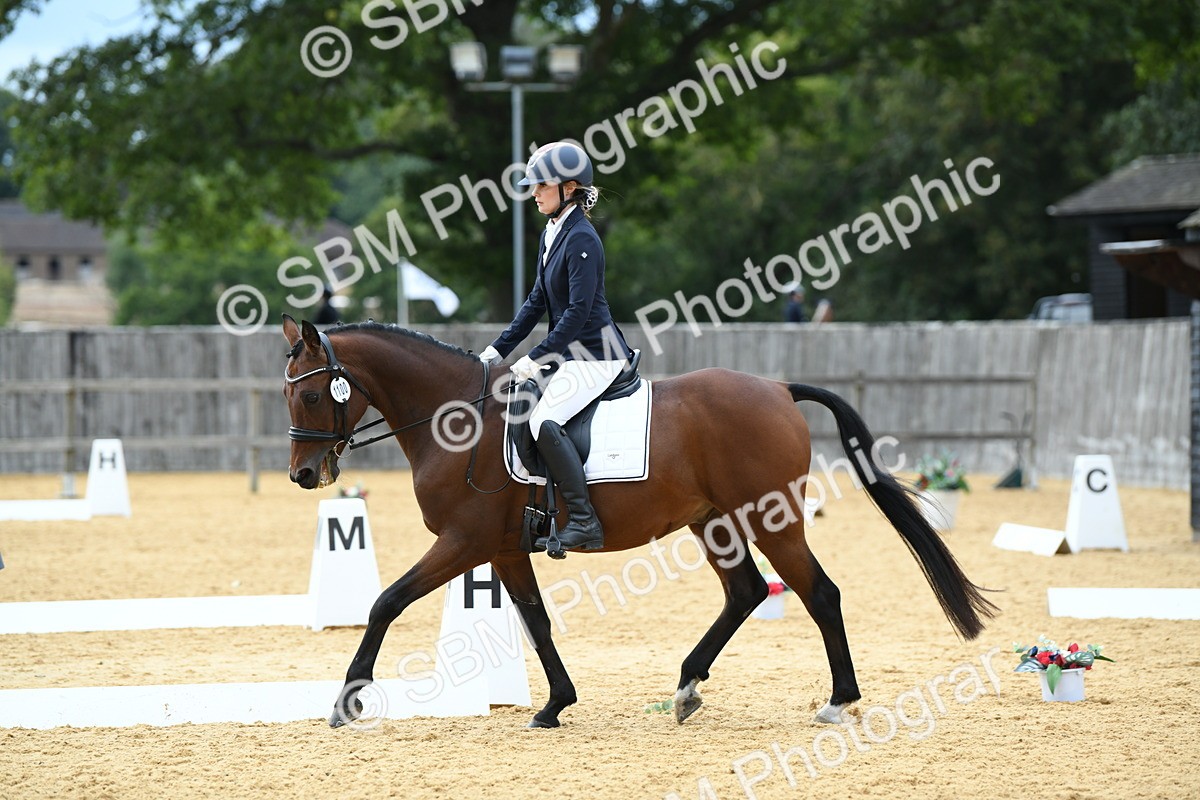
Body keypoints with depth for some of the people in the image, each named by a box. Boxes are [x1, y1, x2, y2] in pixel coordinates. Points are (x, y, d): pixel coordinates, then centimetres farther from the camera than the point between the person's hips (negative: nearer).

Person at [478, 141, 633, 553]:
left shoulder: (581, 239, -17)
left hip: (596, 354, -11)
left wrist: (536, 359, -21)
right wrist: (499, 350, 15)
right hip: (571, 354, 11)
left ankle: (584, 522, -27)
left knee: (544, 421, -28)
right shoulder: (553, 233, 13)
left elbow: (578, 311, -22)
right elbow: (538, 301, 19)